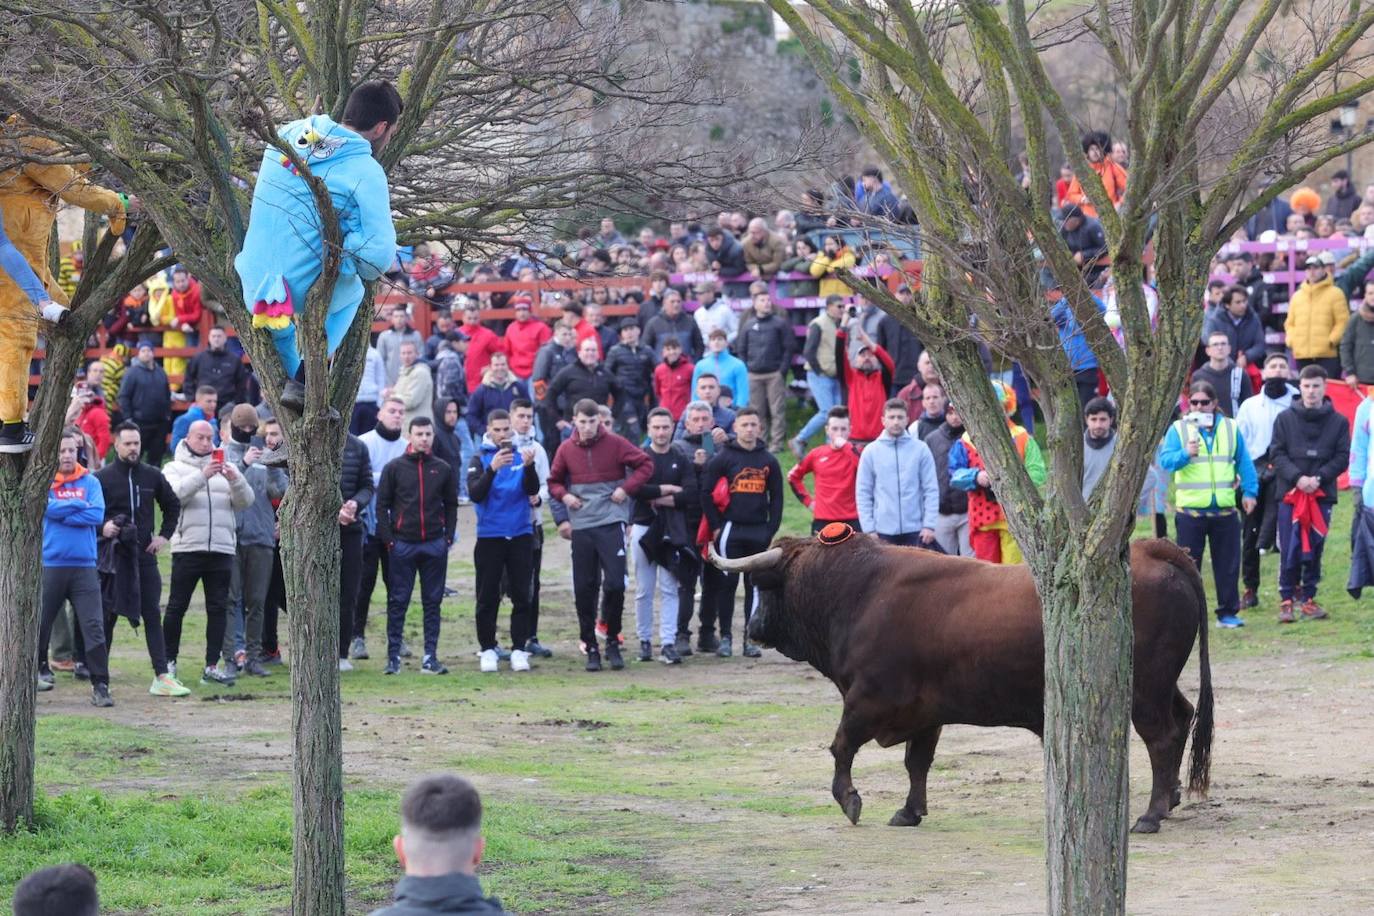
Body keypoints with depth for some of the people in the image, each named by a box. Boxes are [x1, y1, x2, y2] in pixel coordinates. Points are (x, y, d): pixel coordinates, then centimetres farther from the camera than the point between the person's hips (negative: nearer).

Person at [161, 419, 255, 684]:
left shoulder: (225, 467, 16)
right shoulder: (175, 467, 7)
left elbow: (245, 502, 4)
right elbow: (174, 493, -14)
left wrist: (235, 480, -16)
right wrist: (202, 476, -25)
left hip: (222, 549, 3)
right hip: (187, 547, -3)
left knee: (218, 608, 1)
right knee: (177, 606, 2)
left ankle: (212, 666, 4)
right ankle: (169, 661, 13)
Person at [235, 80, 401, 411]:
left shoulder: (286, 135, 2)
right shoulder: (366, 172, -14)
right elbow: (379, 254, -19)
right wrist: (361, 270, 6)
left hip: (255, 291, 5)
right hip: (306, 294, -5)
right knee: (353, 291, 29)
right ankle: (303, 382, 14)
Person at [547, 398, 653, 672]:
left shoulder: (614, 444, -1)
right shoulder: (566, 449, 5)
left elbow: (645, 464, 3)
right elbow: (554, 481, 17)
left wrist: (627, 488, -8)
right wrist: (564, 496, -3)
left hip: (612, 523, -2)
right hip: (581, 527, 2)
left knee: (615, 583, -9)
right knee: (584, 590, 2)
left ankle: (613, 642, 8)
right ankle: (591, 648, 12)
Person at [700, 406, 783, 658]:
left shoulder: (768, 461, 10)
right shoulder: (722, 458, 0)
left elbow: (776, 498, 12)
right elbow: (706, 493, -2)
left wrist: (772, 530, 2)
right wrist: (716, 528, -7)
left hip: (760, 532, 3)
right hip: (730, 530, -3)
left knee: (755, 585, 4)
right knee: (727, 584, -2)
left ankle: (751, 638, 8)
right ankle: (725, 637, 4)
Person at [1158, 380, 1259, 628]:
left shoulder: (1230, 428, 8)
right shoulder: (1178, 429, 1)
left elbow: (1244, 463, 14)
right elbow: (1165, 459, -9)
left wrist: (1249, 491, 8)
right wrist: (1185, 454, -26)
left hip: (1224, 510, 2)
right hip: (1190, 510, -2)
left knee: (1228, 564, 5)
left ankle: (1228, 612, 14)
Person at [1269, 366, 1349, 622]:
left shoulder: (1338, 421, 3)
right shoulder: (1286, 419, 3)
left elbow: (1343, 457, 1)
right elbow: (1278, 454, 0)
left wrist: (1319, 478, -12)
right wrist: (1297, 478, -14)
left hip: (1322, 495, 1)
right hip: (1290, 494, -1)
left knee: (1314, 550, 5)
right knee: (1289, 551, -3)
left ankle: (1308, 598, 14)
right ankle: (1287, 599, 4)